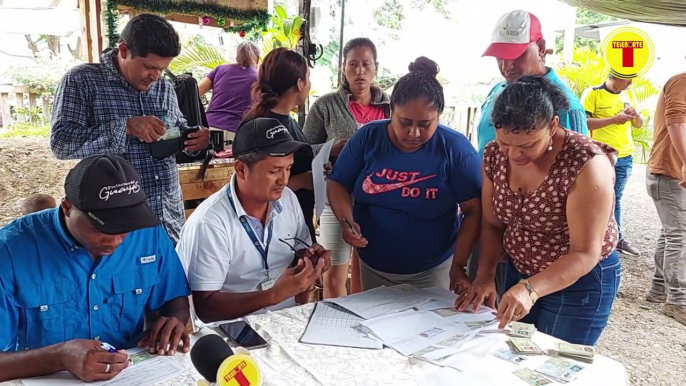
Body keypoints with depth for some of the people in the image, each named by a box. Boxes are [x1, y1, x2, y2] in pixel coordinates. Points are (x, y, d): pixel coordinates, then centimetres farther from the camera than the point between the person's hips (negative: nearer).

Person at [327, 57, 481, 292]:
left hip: (432, 270, -2)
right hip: (372, 266, 3)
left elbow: (474, 210, -13)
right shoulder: (367, 137, -8)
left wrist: (458, 265, -19)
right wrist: (347, 220, -22)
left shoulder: (455, 148, -15)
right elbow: (338, 185, -3)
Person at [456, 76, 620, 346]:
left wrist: (530, 289, -40)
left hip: (581, 281, -5)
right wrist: (485, 275, -16)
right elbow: (492, 225, -1)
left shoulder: (586, 163, -27)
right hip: (519, 275, 6)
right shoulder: (495, 155, -10)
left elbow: (585, 254, -27)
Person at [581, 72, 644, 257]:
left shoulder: (625, 96, 12)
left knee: (615, 199, 13)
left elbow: (639, 124, 20)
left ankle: (618, 239, 19)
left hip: (625, 158, 6)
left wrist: (636, 115, -3)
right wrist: (615, 119, -22)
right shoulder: (593, 94, -9)